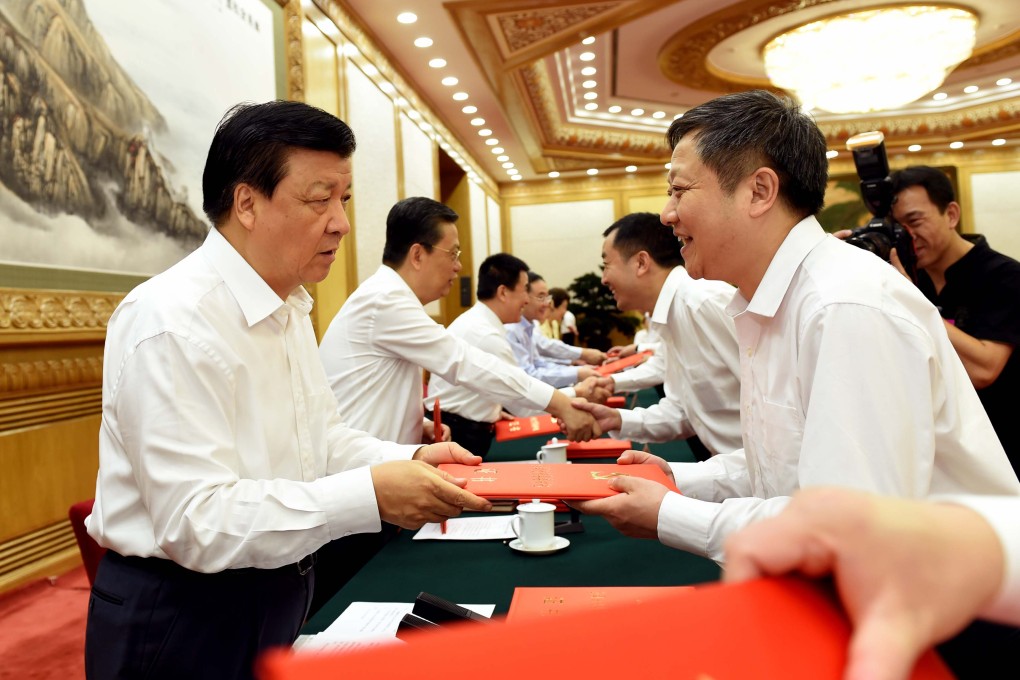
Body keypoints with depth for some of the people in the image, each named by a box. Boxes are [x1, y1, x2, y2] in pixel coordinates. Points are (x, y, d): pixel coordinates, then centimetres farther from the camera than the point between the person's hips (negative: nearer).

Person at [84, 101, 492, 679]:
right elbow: (197, 523, -28)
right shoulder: (173, 322, -24)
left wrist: (411, 460, -8)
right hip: (183, 617, -8)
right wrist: (372, 495, -32)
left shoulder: (290, 309, 6)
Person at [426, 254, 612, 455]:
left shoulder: (474, 322, 9)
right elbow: (522, 401, -20)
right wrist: (578, 394, -13)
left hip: (460, 428, 10)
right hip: (459, 435, -10)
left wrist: (494, 412, 9)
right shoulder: (485, 335, -23)